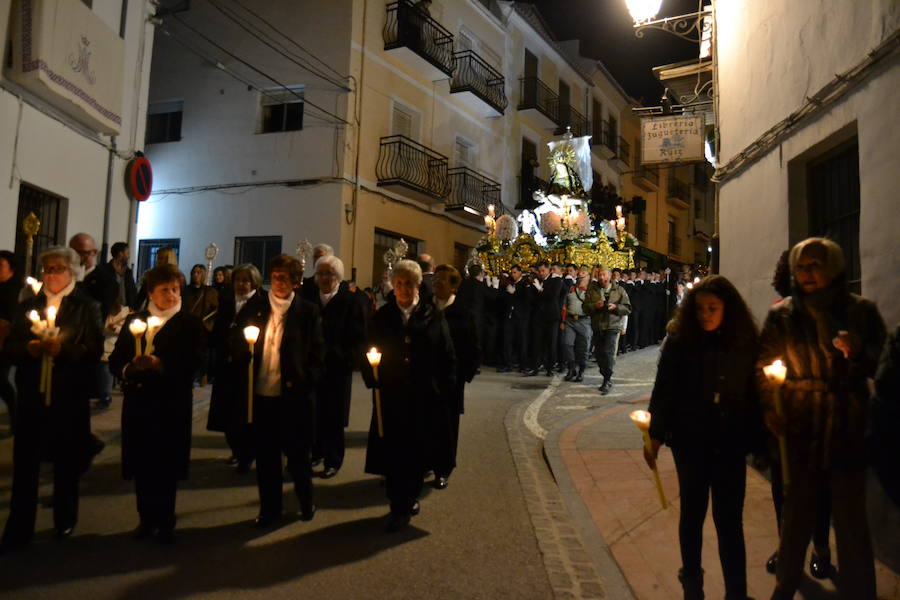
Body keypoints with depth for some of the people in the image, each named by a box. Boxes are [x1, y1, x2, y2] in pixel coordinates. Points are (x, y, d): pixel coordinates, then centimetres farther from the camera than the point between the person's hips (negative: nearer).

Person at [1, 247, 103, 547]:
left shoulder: (87, 307, 1)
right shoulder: (28, 306, 11)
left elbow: (94, 349, -7)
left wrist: (62, 349, -22)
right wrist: (28, 349, -13)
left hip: (70, 397, -2)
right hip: (31, 395, 2)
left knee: (66, 462, 10)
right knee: (25, 461, 1)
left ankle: (65, 522, 27)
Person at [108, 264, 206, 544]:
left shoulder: (190, 324, 1)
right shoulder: (134, 321, 13)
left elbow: (195, 360, -12)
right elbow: (115, 360, 9)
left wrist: (160, 364, -22)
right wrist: (128, 369, -12)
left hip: (172, 405, -3)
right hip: (138, 402, 3)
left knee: (167, 465, 3)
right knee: (141, 463, 9)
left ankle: (165, 521, 17)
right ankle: (146, 518, 26)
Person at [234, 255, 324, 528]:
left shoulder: (308, 311, -1)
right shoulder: (255, 306, 5)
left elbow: (317, 353, 1)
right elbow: (237, 347, 8)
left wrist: (306, 383, -9)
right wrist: (244, 379, -5)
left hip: (294, 395, -2)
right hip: (261, 394, 2)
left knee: (298, 453, 10)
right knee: (265, 455, 11)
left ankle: (306, 504, 32)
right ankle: (269, 510, 27)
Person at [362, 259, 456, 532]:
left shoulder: (432, 317, 3)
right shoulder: (382, 317, 6)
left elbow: (447, 356, 4)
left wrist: (444, 387, -3)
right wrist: (372, 378, -6)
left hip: (423, 397, 0)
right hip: (390, 396, 1)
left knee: (417, 451, 7)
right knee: (392, 452, 1)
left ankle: (407, 501, 25)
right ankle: (400, 506, 16)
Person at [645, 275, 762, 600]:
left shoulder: (745, 342, -1)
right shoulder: (679, 340, -6)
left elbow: (755, 392, 2)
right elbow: (663, 390, -4)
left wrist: (757, 437, -3)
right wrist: (655, 436, -4)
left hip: (731, 443, 1)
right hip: (690, 440, -1)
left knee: (729, 518, 5)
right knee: (692, 512, 13)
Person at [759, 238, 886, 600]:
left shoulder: (860, 311, 3)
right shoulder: (781, 315, 2)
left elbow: (882, 365, 7)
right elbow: (764, 365, 5)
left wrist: (858, 352, -15)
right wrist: (769, 407, -7)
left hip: (848, 431, 0)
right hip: (799, 431, 0)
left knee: (851, 517, 6)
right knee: (796, 512, 10)